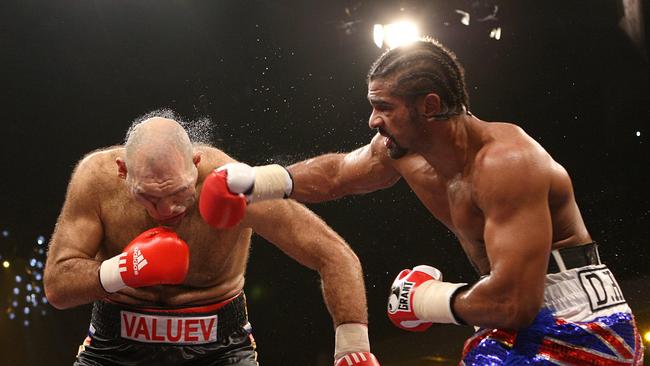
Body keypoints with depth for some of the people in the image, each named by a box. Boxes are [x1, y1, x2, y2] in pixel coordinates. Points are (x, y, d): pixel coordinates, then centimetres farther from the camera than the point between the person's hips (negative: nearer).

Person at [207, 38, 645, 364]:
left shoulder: (505, 162, -26)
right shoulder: (400, 150, 0)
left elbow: (511, 303, -31)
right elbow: (336, 174, 21)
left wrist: (426, 299, -16)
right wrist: (258, 181, 10)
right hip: (525, 323, 8)